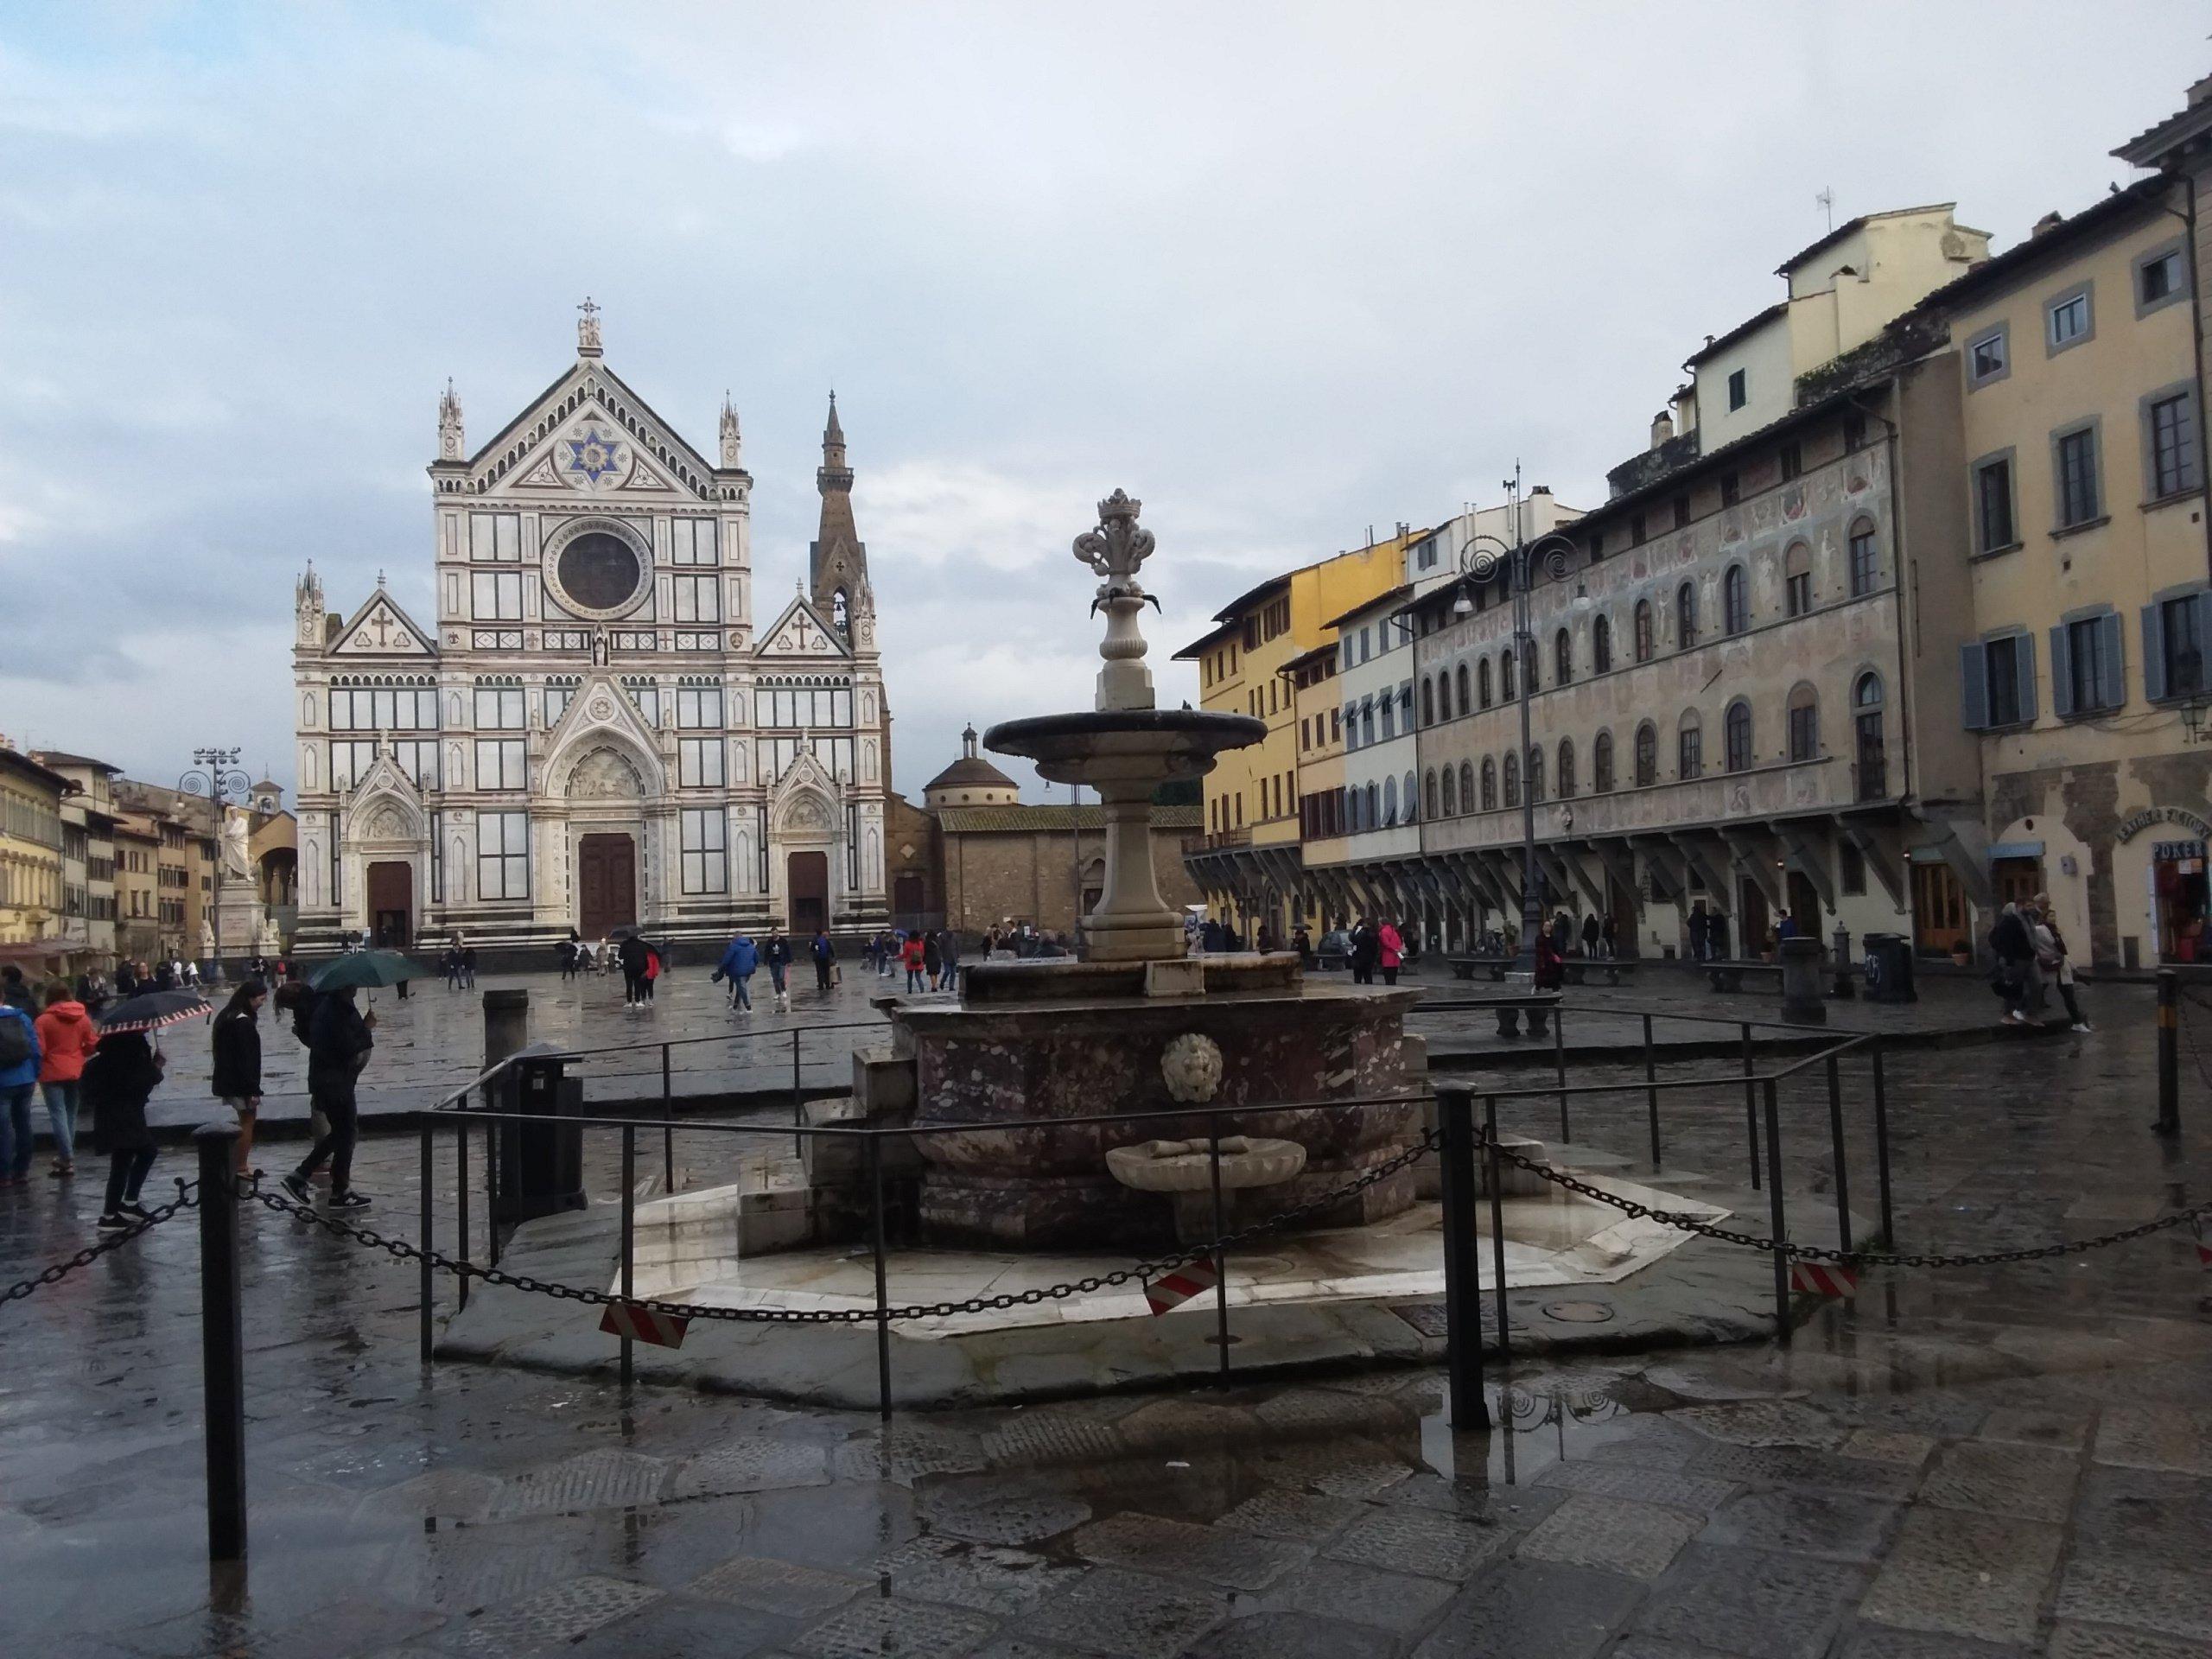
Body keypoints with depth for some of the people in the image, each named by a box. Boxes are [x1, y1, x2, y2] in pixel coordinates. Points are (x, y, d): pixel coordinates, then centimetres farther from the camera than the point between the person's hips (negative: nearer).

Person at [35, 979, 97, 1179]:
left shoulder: (44, 1020, -11)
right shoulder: (83, 1018, 2)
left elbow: (39, 1050, -12)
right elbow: (92, 1044, 4)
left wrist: (37, 1072, 4)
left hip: (53, 1074, -5)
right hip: (76, 1072, 5)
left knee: (58, 1116, -5)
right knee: (70, 1115, 15)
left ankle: (68, 1161, -12)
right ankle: (67, 1155, 21)